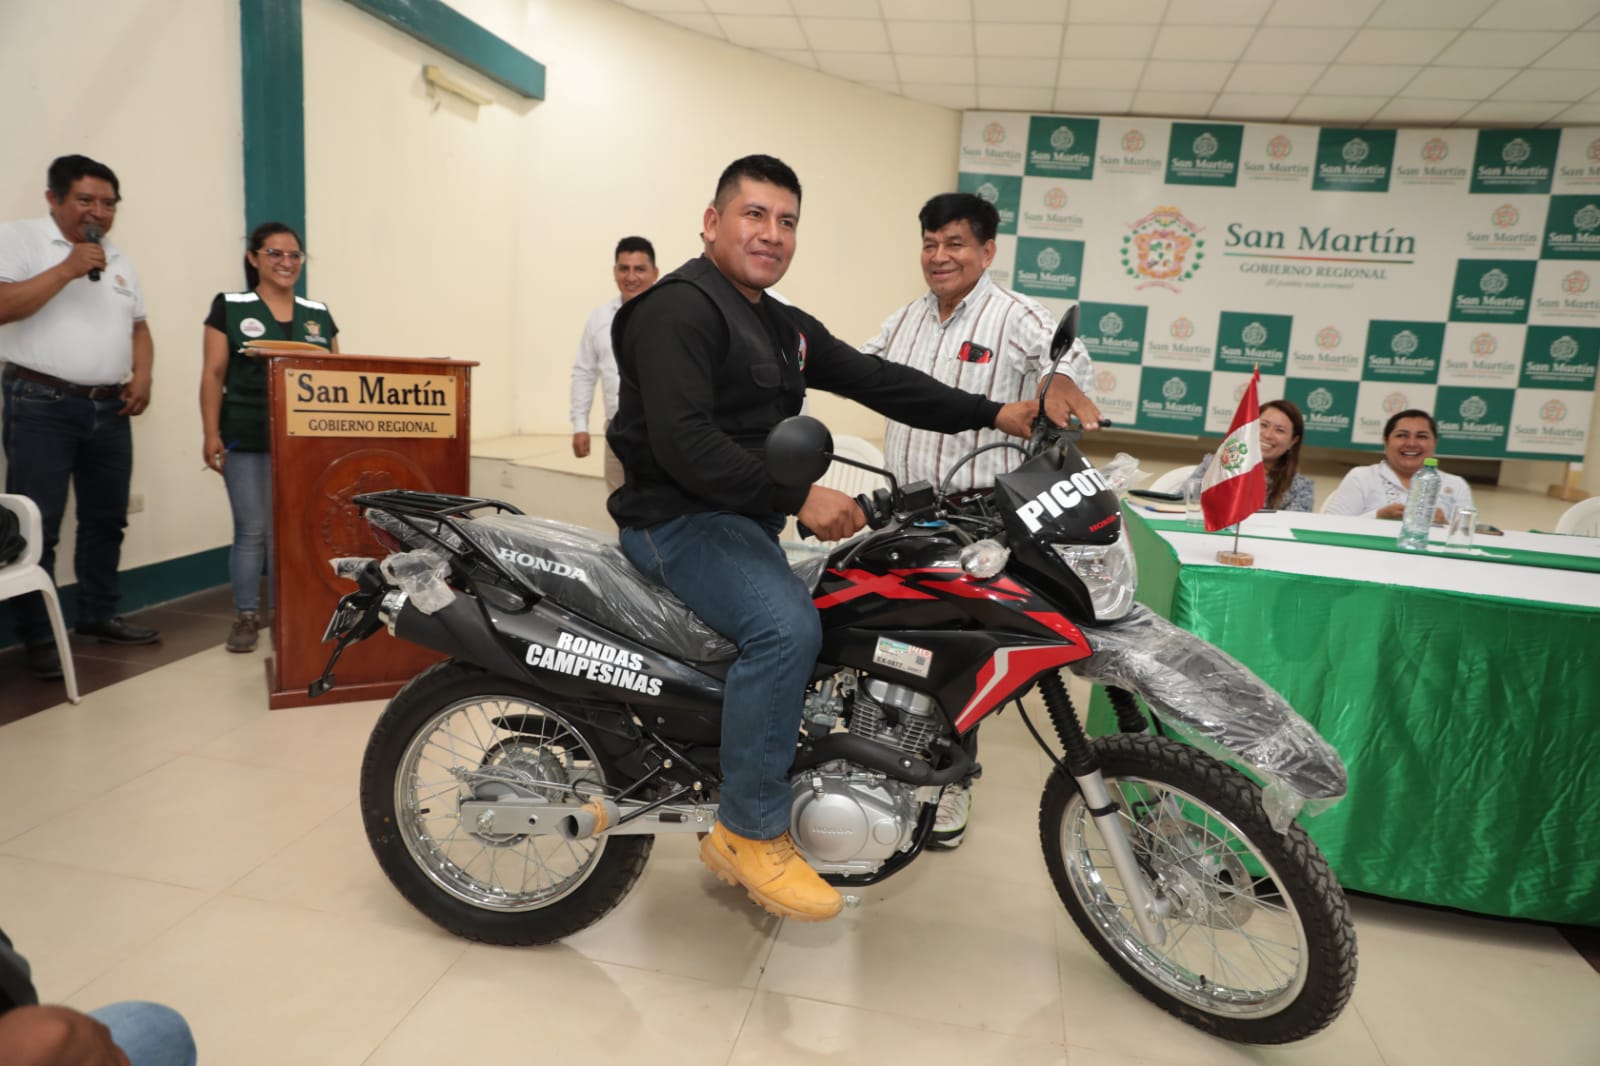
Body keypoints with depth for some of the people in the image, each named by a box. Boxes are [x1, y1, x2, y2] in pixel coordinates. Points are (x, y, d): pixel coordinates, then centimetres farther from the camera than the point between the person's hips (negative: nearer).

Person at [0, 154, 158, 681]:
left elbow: (138, 326, 20)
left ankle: (98, 615, 23)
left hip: (110, 409, 6)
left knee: (106, 519, 11)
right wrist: (67, 269, -17)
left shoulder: (118, 259, 17)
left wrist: (141, 376, 3)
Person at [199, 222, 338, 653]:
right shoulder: (229, 308, 2)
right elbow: (213, 375, -1)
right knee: (251, 530, 2)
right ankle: (246, 616, 13)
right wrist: (211, 434, -8)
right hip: (246, 440, -2)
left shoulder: (318, 315, 12)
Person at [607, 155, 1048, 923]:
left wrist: (994, 415, 2)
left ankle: (735, 837, 23)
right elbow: (683, 442, -25)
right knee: (787, 626, -32)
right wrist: (800, 498, -26)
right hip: (680, 518, -10)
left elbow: (874, 379, 10)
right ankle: (752, 832, -14)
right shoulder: (681, 308, -13)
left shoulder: (785, 326, 16)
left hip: (746, 521, 10)